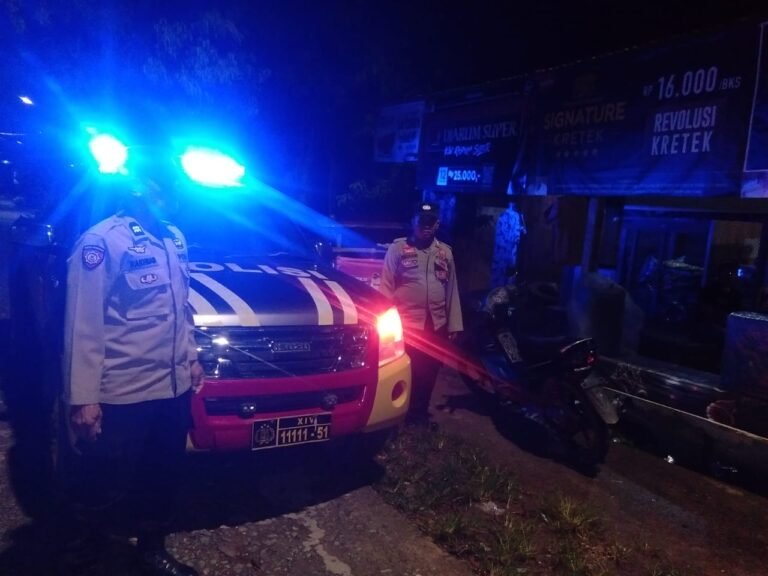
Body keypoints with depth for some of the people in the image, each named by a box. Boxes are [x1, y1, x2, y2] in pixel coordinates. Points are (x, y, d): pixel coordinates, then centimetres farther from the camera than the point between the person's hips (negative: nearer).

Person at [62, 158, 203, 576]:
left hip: (173, 387, 7)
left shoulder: (174, 239, 9)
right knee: (109, 488, 10)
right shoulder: (102, 241, -14)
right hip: (122, 395, -7)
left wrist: (190, 357, 18)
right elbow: (83, 326, -16)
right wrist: (83, 398, -18)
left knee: (163, 477, 21)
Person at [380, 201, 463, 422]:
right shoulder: (398, 248, 0)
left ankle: (419, 414, 29)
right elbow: (386, 286, -2)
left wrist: (454, 325, 8)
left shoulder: (445, 252, 12)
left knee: (428, 373, 12)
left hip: (437, 325, 4)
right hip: (406, 324, -4)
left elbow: (452, 290, 12)